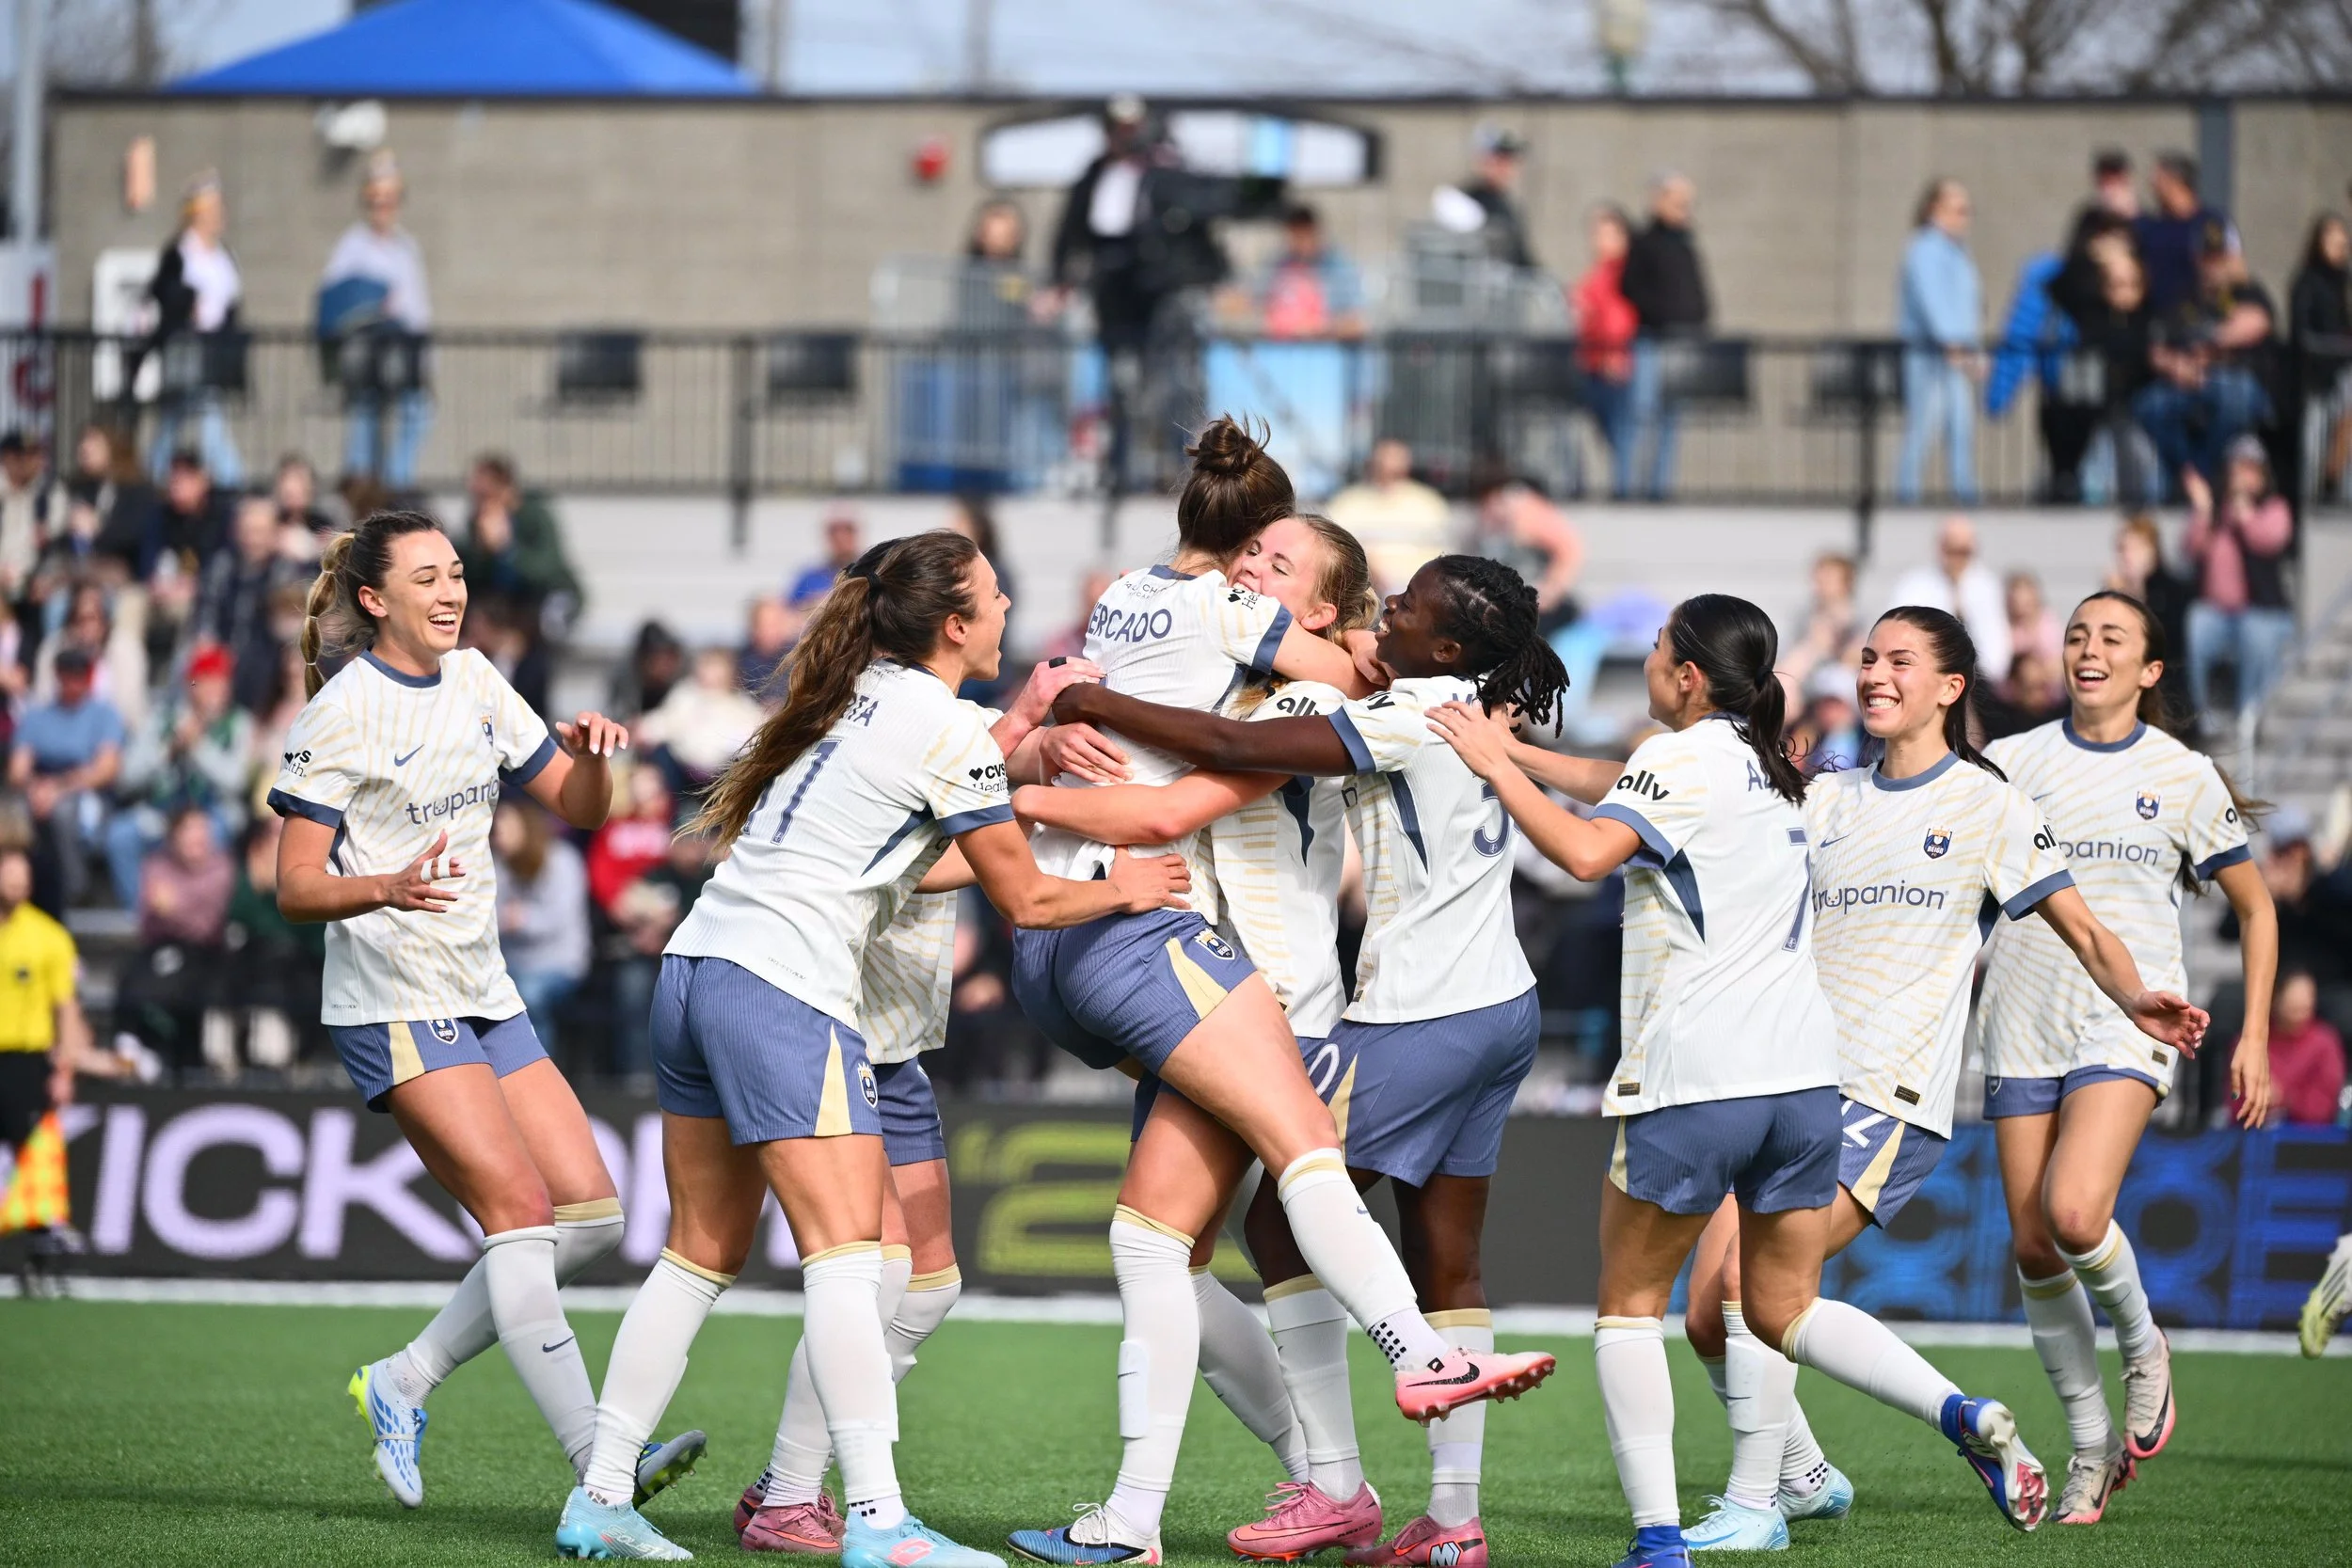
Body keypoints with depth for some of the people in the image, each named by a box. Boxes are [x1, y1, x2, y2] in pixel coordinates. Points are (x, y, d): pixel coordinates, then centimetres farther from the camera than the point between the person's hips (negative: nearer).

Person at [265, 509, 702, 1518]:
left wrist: (590, 754, -8)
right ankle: (601, 1465, -22)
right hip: (394, 1006, -8)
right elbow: (295, 888, -12)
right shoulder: (343, 712, -10)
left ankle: (404, 1382, 12)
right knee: (521, 1209, -18)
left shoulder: (472, 682, 11)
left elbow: (576, 807, 15)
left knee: (591, 1217, 0)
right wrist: (388, 888, -31)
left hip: (486, 1001, 8)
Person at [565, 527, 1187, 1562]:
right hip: (785, 988, -9)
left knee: (702, 1254, 12)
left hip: (696, 967, 9)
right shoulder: (949, 729, -6)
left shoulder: (856, 696, 17)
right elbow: (1026, 900, 0)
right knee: (846, 1254, -11)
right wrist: (1122, 889, 17)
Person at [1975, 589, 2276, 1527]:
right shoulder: (2011, 764, 6)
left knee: (2074, 1215, -24)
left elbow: (2255, 908, 12)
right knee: (2033, 1246, -1)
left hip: (2129, 1020, -3)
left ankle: (2142, 1343, 7)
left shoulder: (2185, 777, 4)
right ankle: (2090, 1444, 14)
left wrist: (2253, 1036, 4)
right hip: (2024, 1025, 3)